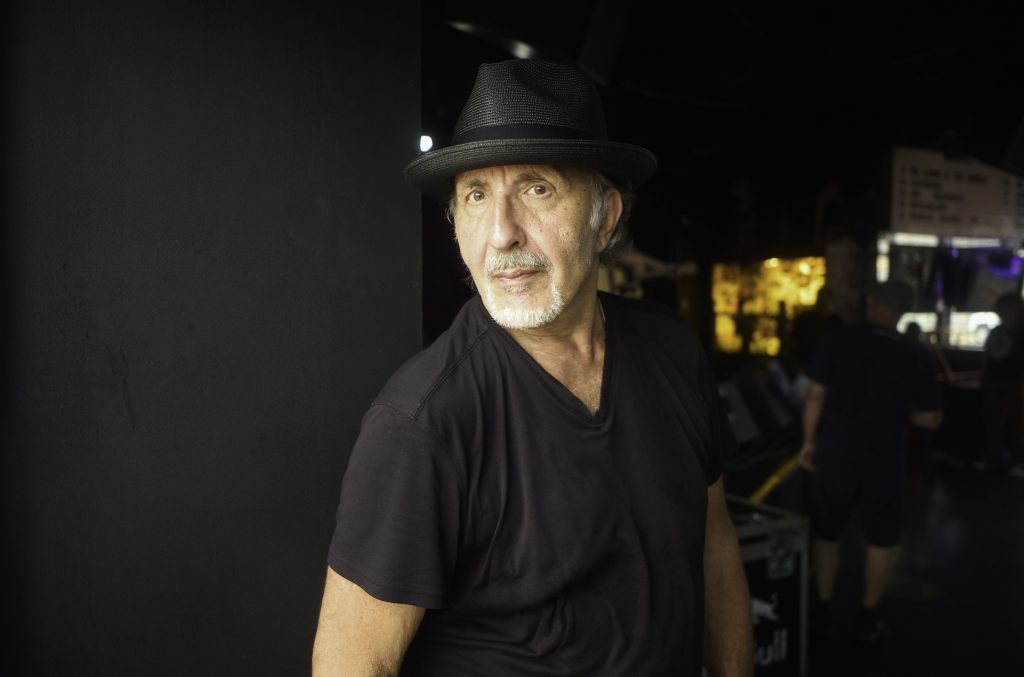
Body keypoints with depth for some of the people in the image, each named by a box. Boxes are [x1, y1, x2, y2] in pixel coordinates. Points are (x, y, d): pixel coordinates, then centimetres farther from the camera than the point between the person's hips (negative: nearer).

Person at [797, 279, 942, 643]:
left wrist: (809, 441, 4)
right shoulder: (915, 354, -6)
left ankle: (823, 609, 25)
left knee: (826, 533, 17)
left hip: (834, 453, 1)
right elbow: (929, 419, -4)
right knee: (881, 539, 17)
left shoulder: (840, 340, -6)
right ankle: (868, 617, 24)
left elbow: (816, 395, -6)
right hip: (882, 460, -1)